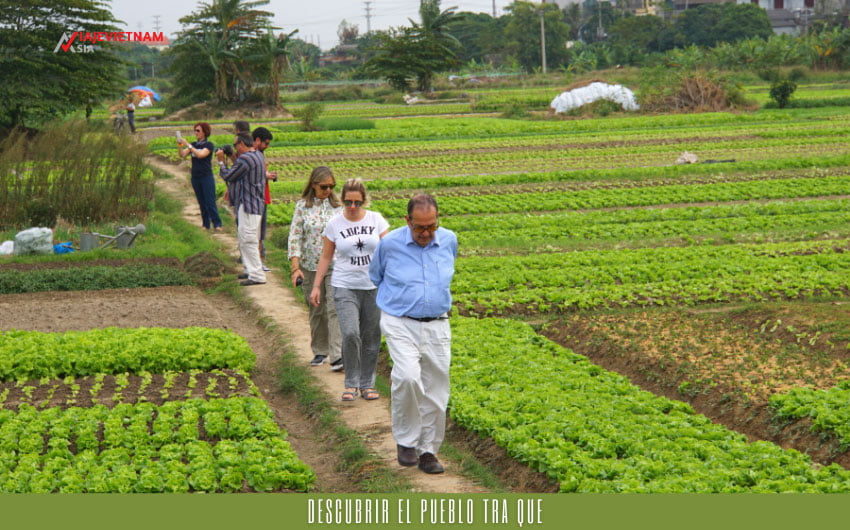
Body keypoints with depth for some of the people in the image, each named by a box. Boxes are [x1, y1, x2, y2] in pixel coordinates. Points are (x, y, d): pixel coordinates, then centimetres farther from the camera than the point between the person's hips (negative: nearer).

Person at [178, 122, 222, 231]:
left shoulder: (209, 145, -7)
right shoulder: (194, 144, 11)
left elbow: (200, 155, -23)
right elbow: (182, 154, 1)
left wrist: (187, 144, -25)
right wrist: (179, 145, -17)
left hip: (207, 177, -6)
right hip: (195, 177, 6)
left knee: (210, 202, -7)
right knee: (201, 203, 8)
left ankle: (217, 224, -3)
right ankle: (206, 224, 13)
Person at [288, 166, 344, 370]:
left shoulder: (338, 205, 2)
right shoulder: (303, 206, 0)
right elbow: (294, 236, -2)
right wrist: (295, 267, -10)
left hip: (336, 266, -1)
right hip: (310, 266, 1)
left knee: (335, 309, -11)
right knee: (316, 310, 11)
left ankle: (337, 355, -13)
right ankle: (320, 351, 25)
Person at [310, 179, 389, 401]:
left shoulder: (376, 220, 3)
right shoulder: (334, 224, 3)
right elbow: (325, 257, 10)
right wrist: (316, 286, 7)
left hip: (373, 287, 1)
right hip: (345, 287, -1)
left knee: (371, 338, 4)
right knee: (350, 333, -18)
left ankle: (367, 384, 19)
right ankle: (351, 384, -3)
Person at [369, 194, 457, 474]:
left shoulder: (449, 241, 2)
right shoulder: (390, 244, -8)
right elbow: (376, 276, 13)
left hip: (437, 326, 3)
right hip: (400, 324, -3)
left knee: (435, 393, 4)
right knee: (408, 377, -25)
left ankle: (428, 451, 19)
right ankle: (406, 441, -7)